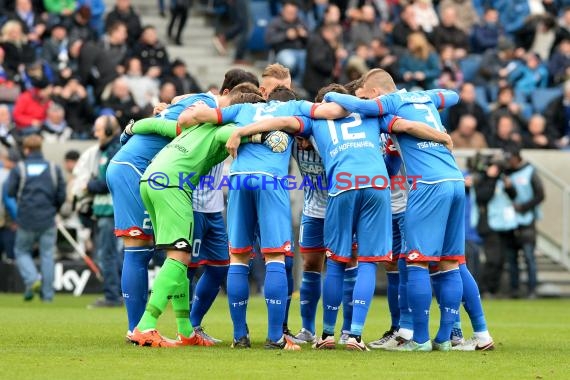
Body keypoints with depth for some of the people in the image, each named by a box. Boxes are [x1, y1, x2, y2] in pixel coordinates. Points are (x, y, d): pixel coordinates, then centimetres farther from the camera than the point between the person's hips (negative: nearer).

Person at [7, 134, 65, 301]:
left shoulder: (19, 169, -2)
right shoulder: (54, 169, 3)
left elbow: (9, 193, -2)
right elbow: (62, 195, 3)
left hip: (26, 220, -1)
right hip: (48, 221, 1)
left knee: (21, 251, 14)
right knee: (47, 255, 7)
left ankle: (32, 279, -9)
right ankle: (47, 294, 4)